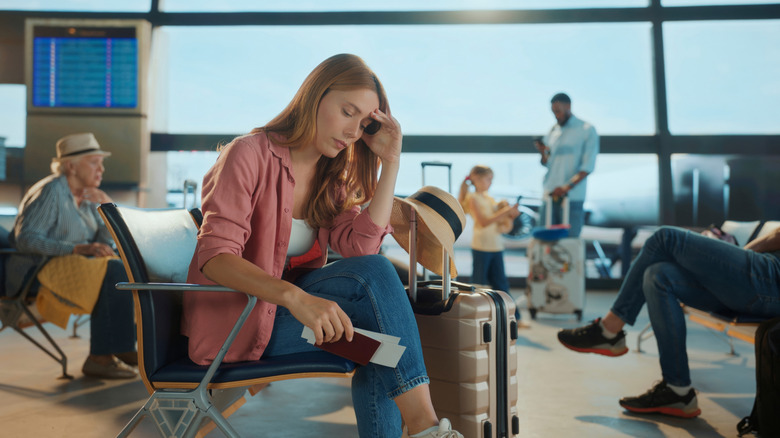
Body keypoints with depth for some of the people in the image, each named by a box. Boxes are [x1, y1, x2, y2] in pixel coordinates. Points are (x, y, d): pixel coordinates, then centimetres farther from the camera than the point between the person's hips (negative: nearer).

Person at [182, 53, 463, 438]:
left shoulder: (331, 178, 10)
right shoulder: (249, 155, -11)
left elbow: (360, 246, -8)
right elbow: (215, 256, -24)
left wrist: (390, 163, -9)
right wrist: (294, 297, -41)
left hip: (289, 312, 7)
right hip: (235, 324, -7)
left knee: (380, 334, -19)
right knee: (373, 274, -24)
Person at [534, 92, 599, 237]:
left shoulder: (587, 130, 2)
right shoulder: (553, 131, 15)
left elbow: (588, 166, -7)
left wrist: (567, 187, -18)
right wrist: (543, 153, -7)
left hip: (572, 198, -4)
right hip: (550, 194, 4)